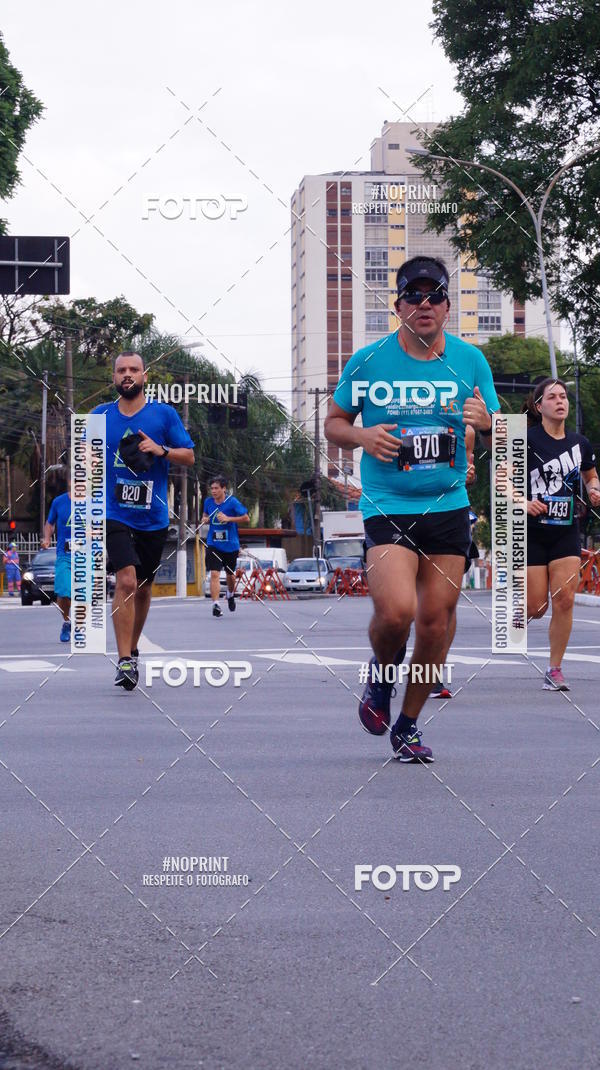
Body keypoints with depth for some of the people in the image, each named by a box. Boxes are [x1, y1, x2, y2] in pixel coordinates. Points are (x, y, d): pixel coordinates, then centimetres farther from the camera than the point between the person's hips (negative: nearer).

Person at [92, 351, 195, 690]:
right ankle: (125, 661, -20)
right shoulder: (101, 415, 5)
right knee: (126, 581, -19)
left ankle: (133, 650, 34)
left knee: (143, 588, 14)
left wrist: (160, 450, -14)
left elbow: (189, 457, 4)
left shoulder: (164, 414, 2)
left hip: (153, 518, 2)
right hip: (115, 514, -2)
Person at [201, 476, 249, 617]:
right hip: (213, 545, 1)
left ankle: (230, 595, 46)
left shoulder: (232, 502, -11)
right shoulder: (208, 502, 0)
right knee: (214, 574, -15)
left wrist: (228, 518, -22)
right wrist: (205, 520, -5)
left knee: (230, 574, 16)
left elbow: (246, 519, -11)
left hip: (230, 545, -1)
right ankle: (215, 605, -17)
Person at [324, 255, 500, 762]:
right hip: (387, 505, -3)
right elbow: (334, 422, 10)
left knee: (437, 618, 2)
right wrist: (362, 437, -12)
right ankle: (381, 672, 15)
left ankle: (408, 724, 22)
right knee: (395, 611, -21)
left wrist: (485, 422, -13)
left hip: (449, 506, 3)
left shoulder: (471, 360, 4)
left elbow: (498, 438, 11)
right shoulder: (367, 361, -2)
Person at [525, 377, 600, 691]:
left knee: (564, 600, -7)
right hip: (531, 532, -3)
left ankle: (555, 671, 4)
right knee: (536, 608, -4)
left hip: (566, 532, 3)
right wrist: (523, 502, -24)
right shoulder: (527, 440, -9)